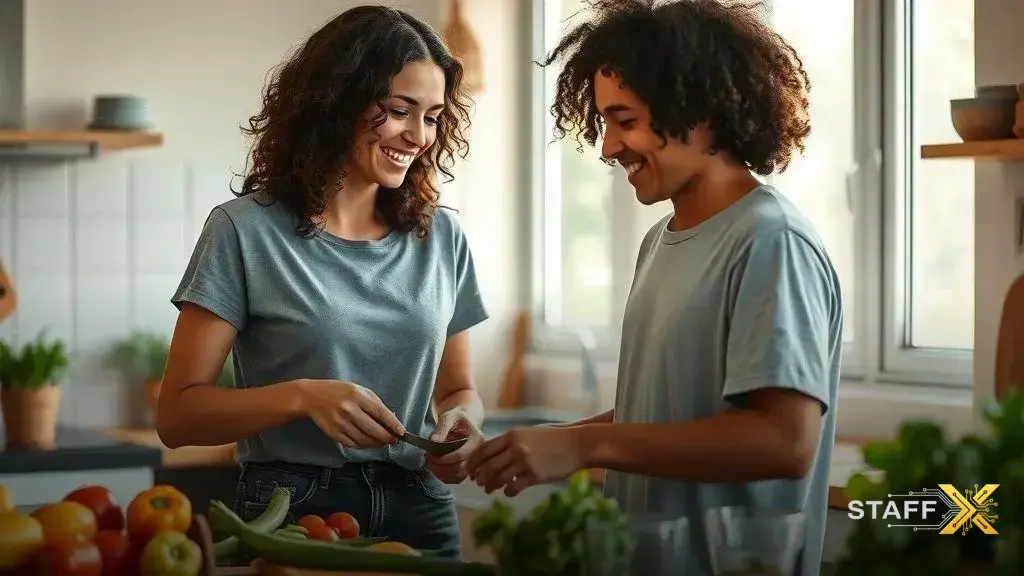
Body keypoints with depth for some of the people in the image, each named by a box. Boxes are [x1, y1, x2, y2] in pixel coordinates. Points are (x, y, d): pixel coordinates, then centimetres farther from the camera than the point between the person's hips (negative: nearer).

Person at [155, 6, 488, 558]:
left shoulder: (442, 237, 4)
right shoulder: (246, 230, -9)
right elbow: (178, 414, -10)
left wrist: (461, 424, -10)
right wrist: (301, 396, -25)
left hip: (420, 512, 4)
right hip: (292, 514, -4)